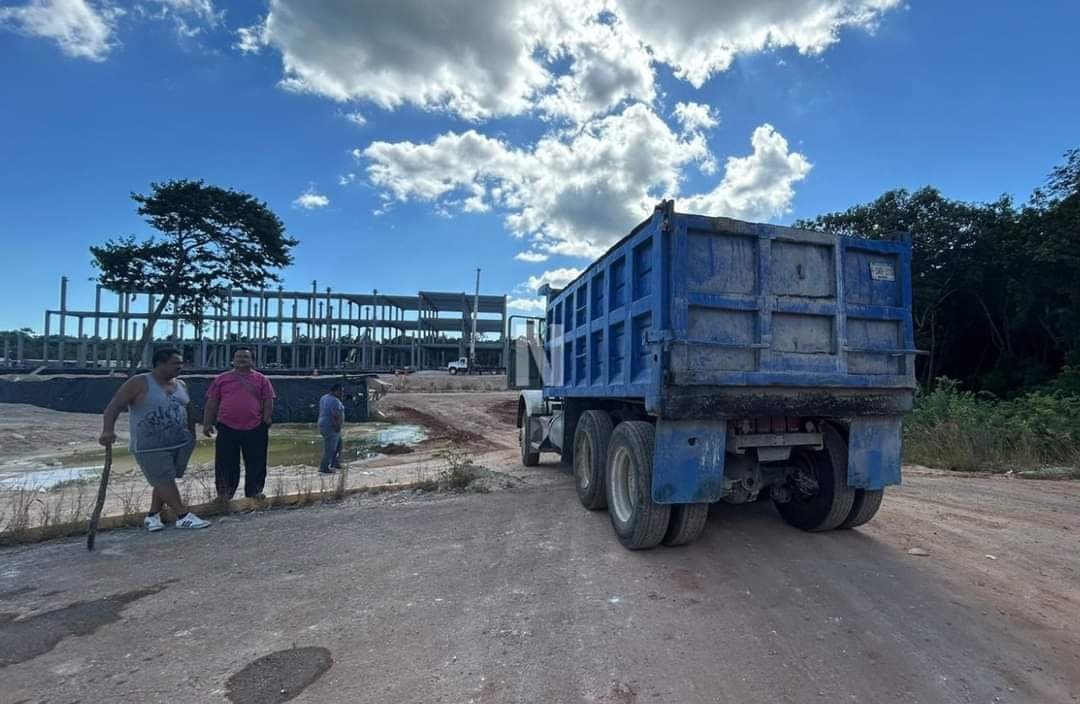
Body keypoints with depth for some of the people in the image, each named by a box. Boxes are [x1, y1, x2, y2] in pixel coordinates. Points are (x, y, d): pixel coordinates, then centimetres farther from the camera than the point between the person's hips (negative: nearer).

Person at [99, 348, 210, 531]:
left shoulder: (181, 385, 8)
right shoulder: (139, 383, -10)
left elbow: (189, 409, 19)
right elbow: (114, 407, -15)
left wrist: (192, 434, 17)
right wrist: (108, 430, -30)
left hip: (181, 443, 6)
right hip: (150, 446, -6)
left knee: (164, 481, 11)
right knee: (165, 481, -2)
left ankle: (153, 515, 25)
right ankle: (183, 516, 4)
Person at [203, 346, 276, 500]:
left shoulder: (261, 380, 6)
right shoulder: (221, 379, 7)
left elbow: (268, 402, 4)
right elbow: (211, 403, 8)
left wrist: (266, 419, -5)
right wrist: (207, 423, 3)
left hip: (255, 429, 0)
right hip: (227, 428, 0)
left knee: (256, 463, 5)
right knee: (226, 463, 7)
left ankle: (254, 492, 17)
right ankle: (224, 493, 19)